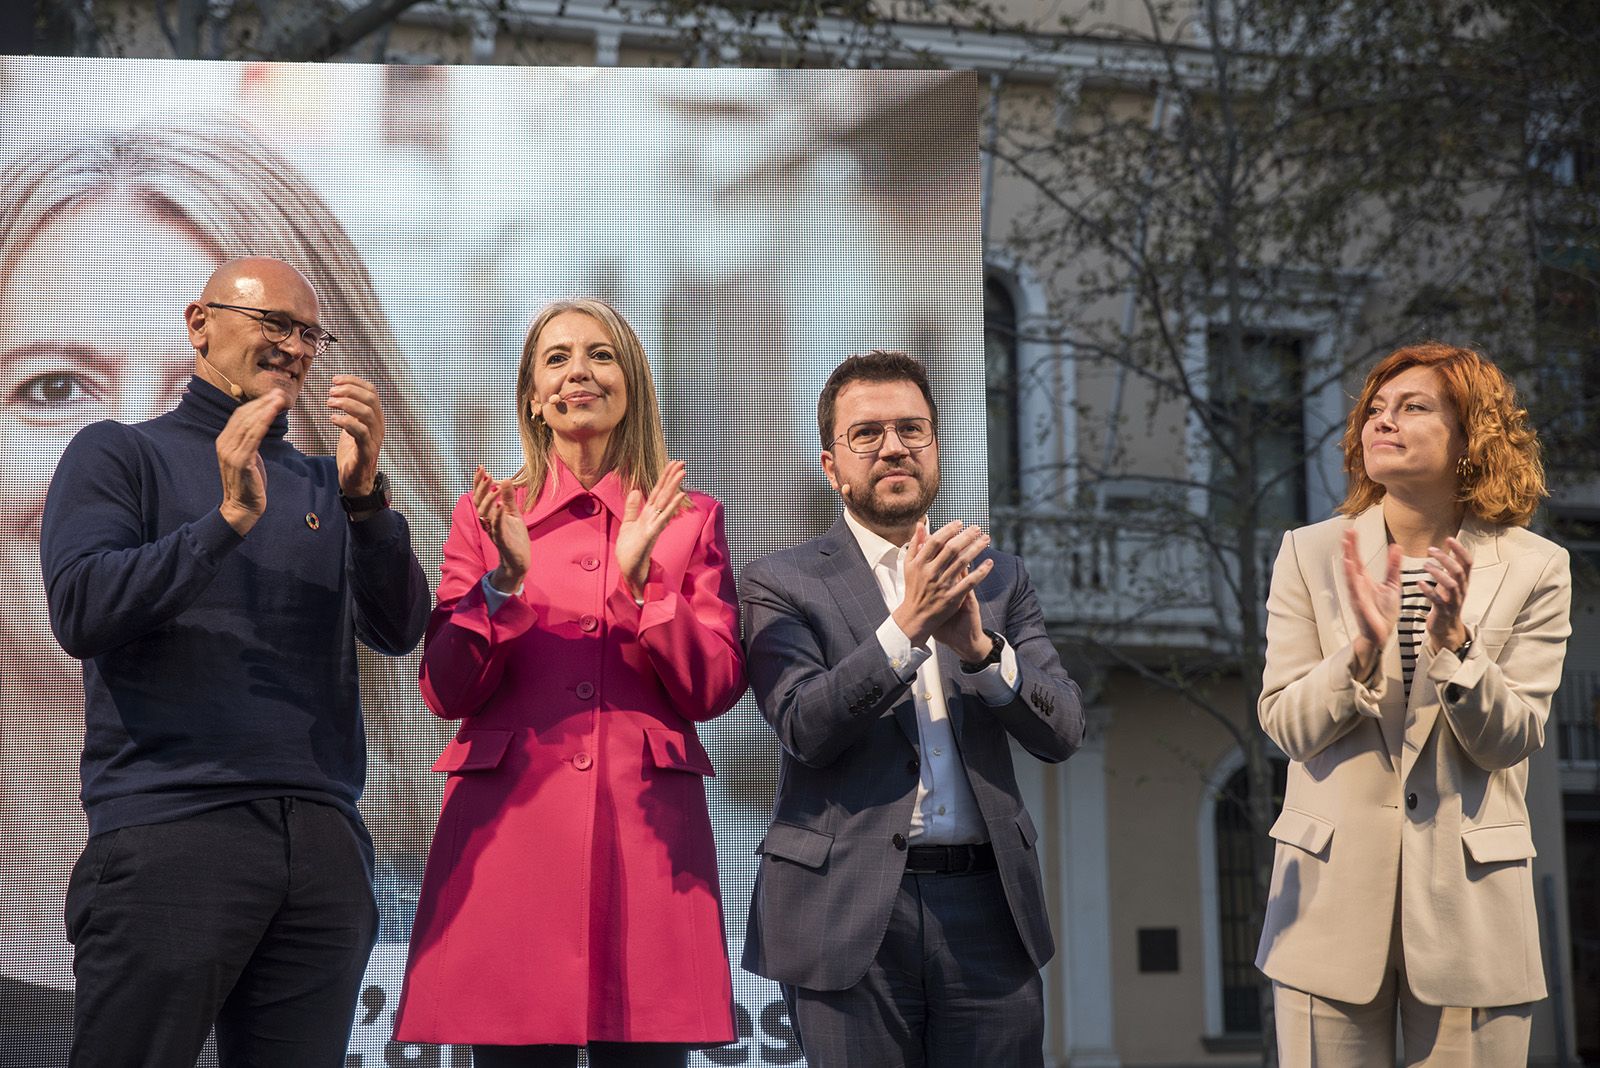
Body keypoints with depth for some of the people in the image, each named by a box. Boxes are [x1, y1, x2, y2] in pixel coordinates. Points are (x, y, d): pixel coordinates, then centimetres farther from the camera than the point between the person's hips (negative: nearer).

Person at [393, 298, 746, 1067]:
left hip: (646, 831, 0)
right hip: (509, 824, 0)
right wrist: (506, 579, -10)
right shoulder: (487, 516, 12)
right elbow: (446, 692, 4)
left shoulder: (689, 519, 12)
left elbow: (713, 691, 3)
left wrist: (639, 581, -10)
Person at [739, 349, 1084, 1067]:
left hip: (987, 907, 3)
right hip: (849, 911, -3)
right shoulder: (782, 584, 3)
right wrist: (906, 625, -22)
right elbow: (805, 726, -12)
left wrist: (978, 645, -15)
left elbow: (1061, 733, 2)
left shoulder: (997, 579, 13)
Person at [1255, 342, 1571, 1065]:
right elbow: (1286, 726, -2)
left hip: (1467, 911, 0)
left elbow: (1512, 740, -5)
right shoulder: (1310, 555, 3)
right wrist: (1364, 647, -19)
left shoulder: (1533, 570, 1)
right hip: (1333, 900, 1)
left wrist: (1453, 643, -21)